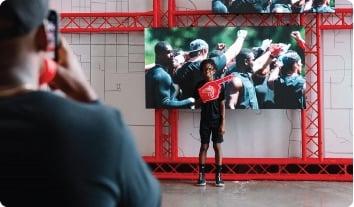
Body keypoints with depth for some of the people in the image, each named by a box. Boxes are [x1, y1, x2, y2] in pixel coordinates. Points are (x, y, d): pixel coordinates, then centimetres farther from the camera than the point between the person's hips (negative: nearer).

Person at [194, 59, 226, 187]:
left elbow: (222, 105, -2)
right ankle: (201, 175, 8)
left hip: (217, 120, -1)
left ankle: (218, 176, 7)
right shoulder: (200, 85, 2)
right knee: (204, 147, 4)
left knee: (217, 147, 2)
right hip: (205, 120, 1)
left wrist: (223, 123, -6)